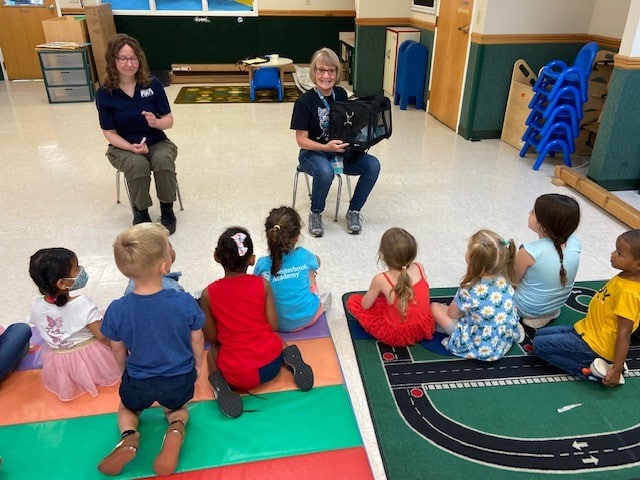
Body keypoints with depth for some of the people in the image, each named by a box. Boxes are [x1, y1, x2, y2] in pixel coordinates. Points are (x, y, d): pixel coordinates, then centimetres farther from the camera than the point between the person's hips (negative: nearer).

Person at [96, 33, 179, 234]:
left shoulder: (152, 84, -6)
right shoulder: (104, 93, -8)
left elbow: (169, 120, -2)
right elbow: (110, 133, -5)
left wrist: (156, 122, -25)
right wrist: (132, 147, -23)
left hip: (157, 143, 1)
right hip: (123, 147, -1)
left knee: (163, 161, -33)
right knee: (138, 165, -34)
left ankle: (167, 210, -11)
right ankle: (140, 212, -8)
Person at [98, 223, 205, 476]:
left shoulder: (116, 310, -22)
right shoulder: (185, 302, -25)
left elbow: (119, 352, -5)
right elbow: (197, 341, -9)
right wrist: (197, 367, 12)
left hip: (138, 382, 1)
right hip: (179, 381, 0)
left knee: (127, 409, 34)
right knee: (176, 408, 33)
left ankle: (129, 436, 2)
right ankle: (176, 428, -1)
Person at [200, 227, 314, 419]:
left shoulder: (208, 294, -8)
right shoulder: (262, 284, -6)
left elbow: (211, 338, -1)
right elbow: (274, 326, -4)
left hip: (239, 376, -1)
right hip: (272, 365, 2)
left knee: (212, 352, 31)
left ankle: (220, 383, 2)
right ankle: (288, 357, 5)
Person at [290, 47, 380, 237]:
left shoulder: (341, 94, 3)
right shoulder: (305, 101, -12)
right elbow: (302, 140, -12)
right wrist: (326, 147, -30)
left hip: (341, 151, 5)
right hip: (313, 153, -5)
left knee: (373, 165, -20)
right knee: (325, 172, -38)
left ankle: (353, 211, -2)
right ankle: (315, 214, -10)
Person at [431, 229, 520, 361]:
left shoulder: (470, 291, -29)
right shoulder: (505, 279, -13)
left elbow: (452, 314, -10)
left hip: (481, 348, -6)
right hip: (506, 341, 6)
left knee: (435, 307, 1)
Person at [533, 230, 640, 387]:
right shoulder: (624, 277, 1)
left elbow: (624, 333, -27)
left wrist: (616, 370, -25)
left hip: (593, 345, -10)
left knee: (539, 345, -10)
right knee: (541, 334, 15)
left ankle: (590, 370, -7)